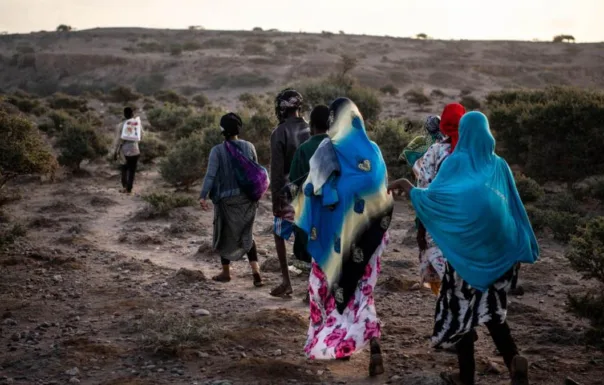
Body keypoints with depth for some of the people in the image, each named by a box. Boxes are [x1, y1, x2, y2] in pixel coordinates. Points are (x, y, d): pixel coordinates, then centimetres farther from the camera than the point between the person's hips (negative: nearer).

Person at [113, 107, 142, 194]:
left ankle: (124, 186, 9)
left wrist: (115, 152, 0)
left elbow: (118, 140, -8)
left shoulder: (120, 125, -8)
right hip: (135, 150, 0)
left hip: (124, 151, 0)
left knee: (124, 169, 19)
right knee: (132, 170, 10)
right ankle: (129, 189, 9)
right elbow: (141, 137, 4)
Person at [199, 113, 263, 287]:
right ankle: (256, 271, -2)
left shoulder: (217, 150, -12)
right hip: (248, 197, 3)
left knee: (225, 235, 14)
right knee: (247, 234, 12)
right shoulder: (249, 147, -2)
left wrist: (203, 196, -15)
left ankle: (226, 272, 23)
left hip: (226, 199, -3)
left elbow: (211, 175, -17)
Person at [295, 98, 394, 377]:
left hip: (336, 232, -3)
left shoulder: (327, 150, -10)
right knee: (362, 286, 8)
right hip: (366, 233, 4)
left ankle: (334, 344, 24)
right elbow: (383, 194, 7)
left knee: (332, 283, 15)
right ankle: (374, 347, -8)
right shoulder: (373, 151, 2)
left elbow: (313, 190, -11)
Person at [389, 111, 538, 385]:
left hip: (466, 247, -4)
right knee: (491, 308, 14)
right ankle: (513, 358, -10)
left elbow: (432, 195, -11)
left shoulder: (456, 161, -4)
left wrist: (406, 186, 6)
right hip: (498, 246, 4)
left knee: (462, 308, 8)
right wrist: (523, 247, 10)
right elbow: (514, 206, 7)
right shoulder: (499, 164, 7)